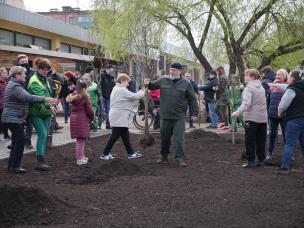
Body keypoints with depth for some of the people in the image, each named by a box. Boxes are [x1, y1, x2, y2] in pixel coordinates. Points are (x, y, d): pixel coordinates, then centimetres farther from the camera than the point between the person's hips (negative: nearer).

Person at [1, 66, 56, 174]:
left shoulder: (15, 85, 17)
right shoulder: (15, 87, -18)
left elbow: (25, 97, 21)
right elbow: (28, 97, -30)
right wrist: (45, 99, -30)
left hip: (17, 118, 11)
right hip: (13, 119, -11)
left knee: (17, 141, 12)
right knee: (21, 139, -11)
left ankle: (12, 165, 18)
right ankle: (15, 166, -7)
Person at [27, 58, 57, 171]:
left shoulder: (45, 78, 13)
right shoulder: (34, 81, -14)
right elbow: (40, 95, -29)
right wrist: (49, 105, -42)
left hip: (46, 112, 8)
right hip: (36, 112, -8)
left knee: (44, 136, 7)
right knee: (42, 135, -14)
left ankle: (41, 160, 12)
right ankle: (40, 162, -13)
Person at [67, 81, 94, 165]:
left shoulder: (72, 96, 9)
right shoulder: (85, 96, -10)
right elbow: (89, 109, -10)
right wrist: (91, 118, 5)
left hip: (73, 119, 7)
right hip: (82, 119, -7)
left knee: (79, 140, 18)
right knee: (81, 140, -1)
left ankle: (81, 156, 29)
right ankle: (79, 159, 2)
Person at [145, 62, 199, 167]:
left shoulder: (186, 84, -1)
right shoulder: (163, 80, 4)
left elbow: (192, 99, 3)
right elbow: (153, 85, 16)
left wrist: (195, 113, 0)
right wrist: (148, 84, -7)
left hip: (179, 117, -2)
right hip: (165, 116, 3)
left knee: (179, 139, -6)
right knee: (164, 138, 14)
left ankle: (180, 159, -2)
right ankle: (163, 156, 30)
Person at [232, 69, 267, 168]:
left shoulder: (248, 88, -10)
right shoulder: (261, 87, 14)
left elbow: (246, 103, -24)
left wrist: (237, 112, -30)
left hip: (252, 118, -7)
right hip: (263, 118, 7)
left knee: (250, 141, 1)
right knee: (261, 141, 12)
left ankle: (251, 161, 1)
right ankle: (261, 160, 15)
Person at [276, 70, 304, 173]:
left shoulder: (292, 90, -12)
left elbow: (283, 104, -13)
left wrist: (280, 113, 7)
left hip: (294, 120, -7)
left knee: (289, 144, -5)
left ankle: (284, 167, -7)